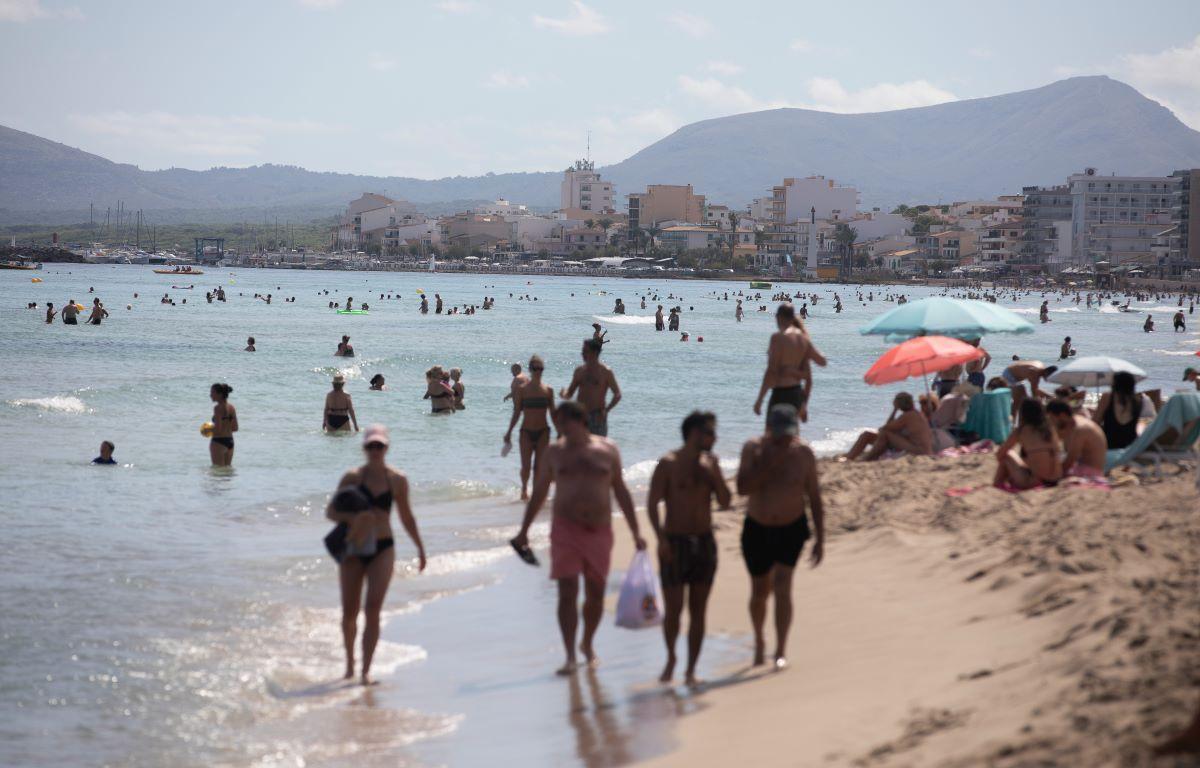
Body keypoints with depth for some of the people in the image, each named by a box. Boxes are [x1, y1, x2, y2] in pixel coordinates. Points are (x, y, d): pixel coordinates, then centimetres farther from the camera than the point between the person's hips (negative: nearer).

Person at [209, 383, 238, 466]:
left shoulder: (218, 408, -15)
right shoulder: (231, 407, 8)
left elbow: (218, 428, -21)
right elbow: (235, 428, 11)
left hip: (218, 441, -8)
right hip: (230, 441, 8)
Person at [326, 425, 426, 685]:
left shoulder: (397, 480, 4)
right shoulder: (353, 478, 0)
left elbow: (406, 517, 16)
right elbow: (330, 511, -2)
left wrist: (420, 547, 20)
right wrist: (352, 518, -21)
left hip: (382, 549, 0)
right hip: (353, 549, 0)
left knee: (373, 609, -12)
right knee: (349, 612, 4)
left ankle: (366, 670, -12)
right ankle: (350, 664, 26)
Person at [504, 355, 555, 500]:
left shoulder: (548, 390, 3)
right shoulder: (522, 389, -1)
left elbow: (552, 413, 8)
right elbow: (517, 412, 4)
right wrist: (509, 432, 2)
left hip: (543, 432, 1)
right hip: (527, 431, -1)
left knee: (540, 465, -4)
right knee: (526, 465, -1)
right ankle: (524, 489, 24)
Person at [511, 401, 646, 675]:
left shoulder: (607, 449, 3)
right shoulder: (555, 451, 4)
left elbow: (621, 492, 10)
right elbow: (539, 493, 11)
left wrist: (636, 532, 9)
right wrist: (524, 530, 10)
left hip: (599, 531, 1)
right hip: (566, 529, -1)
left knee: (596, 594, 9)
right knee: (567, 593, -10)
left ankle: (588, 644, 32)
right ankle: (570, 656, -8)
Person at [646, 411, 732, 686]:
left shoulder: (710, 464, 8)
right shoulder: (669, 464, -7)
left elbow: (725, 502, 5)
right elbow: (652, 504, -10)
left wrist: (715, 473, -8)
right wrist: (661, 538, -20)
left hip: (705, 542, 4)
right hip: (675, 543, -4)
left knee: (698, 610, 4)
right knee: (673, 609, -6)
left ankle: (691, 670, 11)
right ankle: (671, 659, 19)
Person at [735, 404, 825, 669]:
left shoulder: (803, 453, -8)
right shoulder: (753, 448, -10)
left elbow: (814, 498, -1)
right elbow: (742, 487, -20)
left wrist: (820, 539, -2)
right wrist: (769, 465, -28)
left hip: (791, 530, -1)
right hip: (757, 530, 1)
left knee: (782, 587, -17)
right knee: (760, 592, 13)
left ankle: (781, 652, -14)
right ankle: (759, 642, 38)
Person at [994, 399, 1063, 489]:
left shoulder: (1021, 431, -5)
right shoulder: (1050, 428, 7)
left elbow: (999, 455, 5)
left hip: (1036, 481, -5)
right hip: (1054, 481, 5)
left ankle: (997, 484, 25)